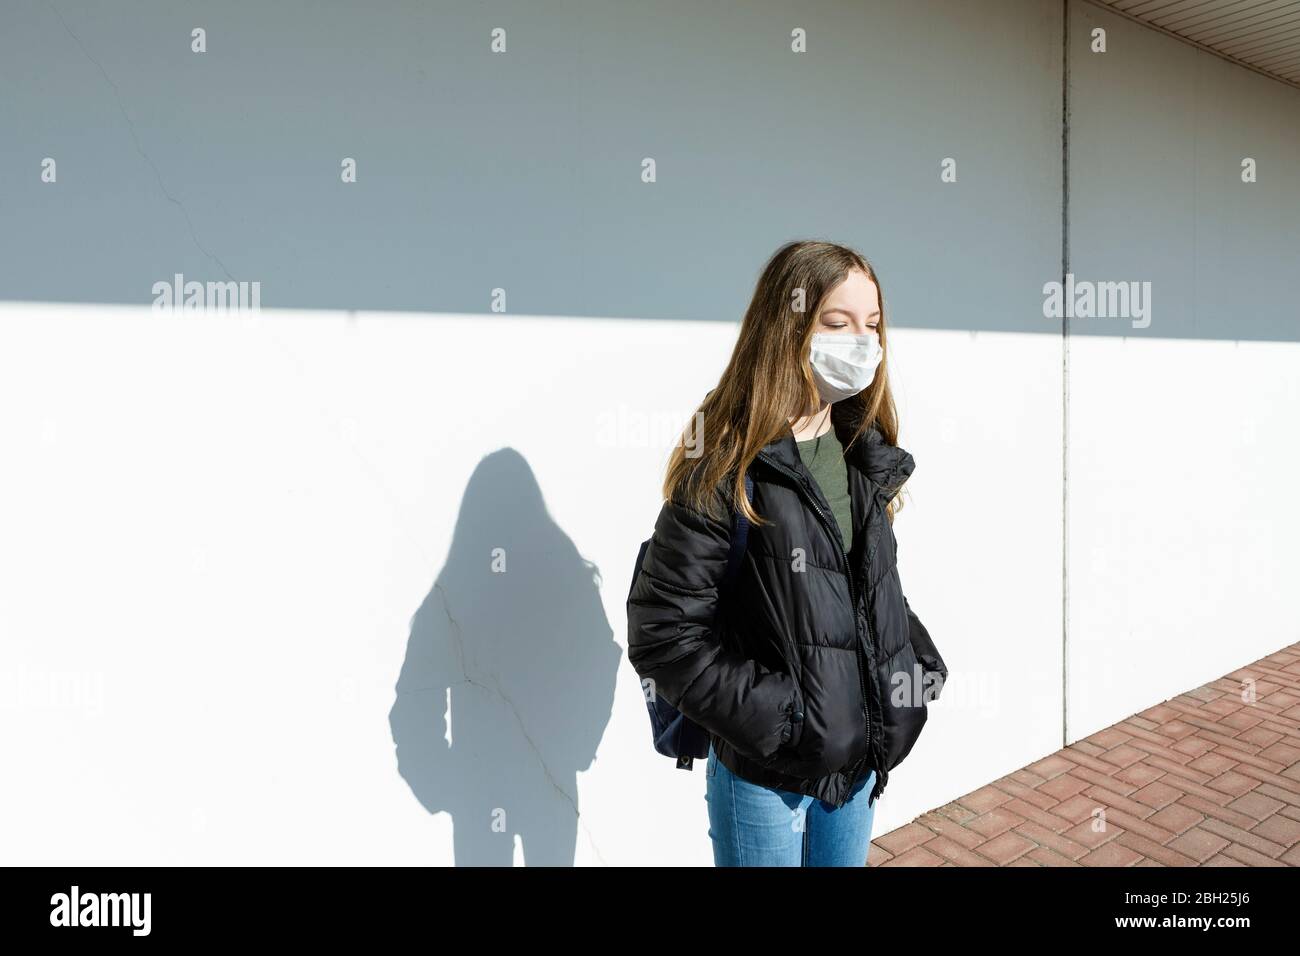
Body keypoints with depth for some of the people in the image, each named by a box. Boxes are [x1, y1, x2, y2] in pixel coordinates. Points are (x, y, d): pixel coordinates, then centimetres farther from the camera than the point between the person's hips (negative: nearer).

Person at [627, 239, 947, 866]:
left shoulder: (866, 456, 3)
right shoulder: (726, 467, -19)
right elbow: (663, 634, -21)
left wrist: (916, 664, 2)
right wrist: (781, 720, -19)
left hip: (858, 757, 6)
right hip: (765, 776, -6)